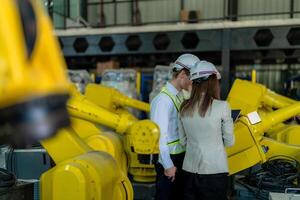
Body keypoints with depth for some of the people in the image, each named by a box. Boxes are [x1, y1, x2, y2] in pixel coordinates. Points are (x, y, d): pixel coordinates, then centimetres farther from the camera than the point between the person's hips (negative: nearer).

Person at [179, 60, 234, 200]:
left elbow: (183, 141, 8)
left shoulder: (184, 108, 0)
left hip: (190, 170, 4)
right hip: (214, 171, -4)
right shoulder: (222, 106, -13)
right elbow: (229, 142, -2)